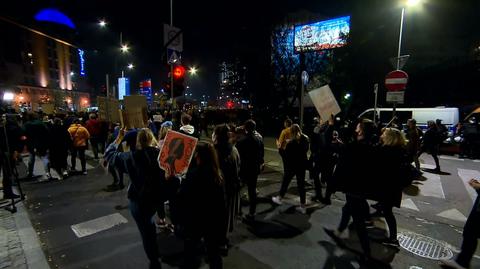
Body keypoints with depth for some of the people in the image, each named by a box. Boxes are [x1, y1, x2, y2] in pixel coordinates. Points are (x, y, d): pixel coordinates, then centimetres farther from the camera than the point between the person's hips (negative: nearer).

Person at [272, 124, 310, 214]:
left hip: (292, 165, -4)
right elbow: (306, 150, 8)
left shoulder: (291, 143, -17)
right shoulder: (305, 140, -3)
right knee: (301, 184, 10)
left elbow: (287, 155, -12)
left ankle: (279, 198, 32)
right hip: (302, 165, 4)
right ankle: (302, 206, 15)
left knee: (285, 182, 15)